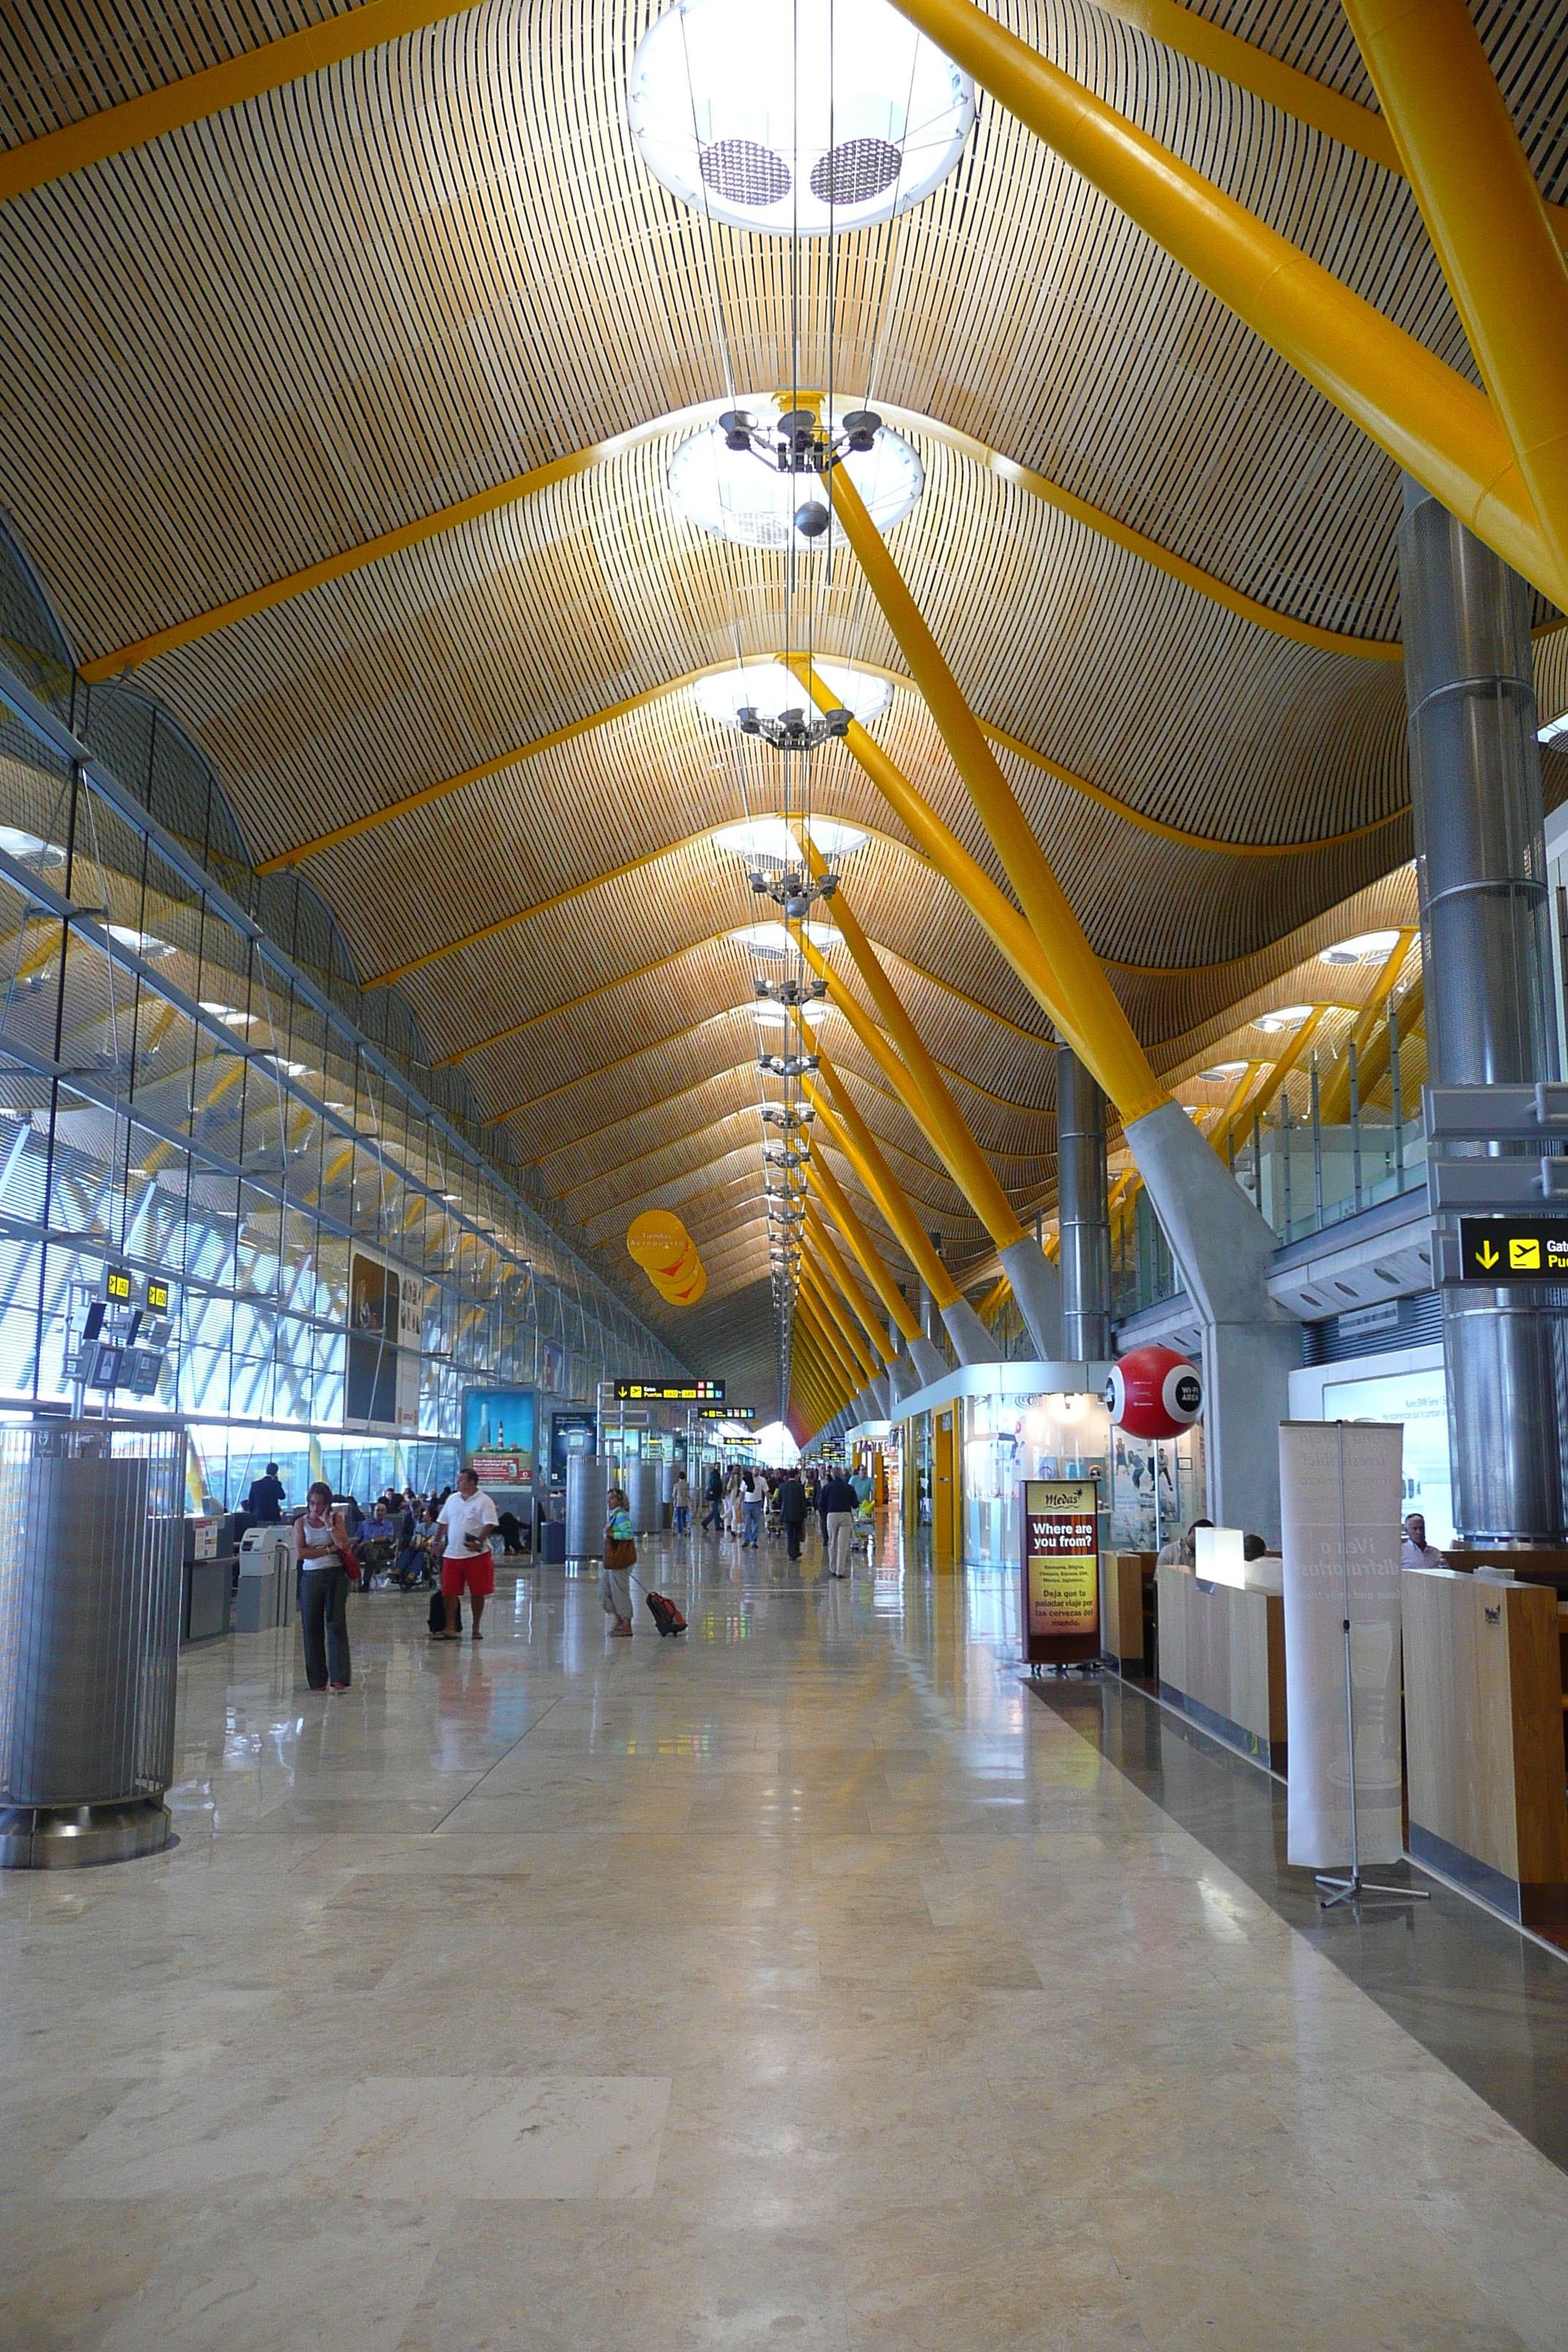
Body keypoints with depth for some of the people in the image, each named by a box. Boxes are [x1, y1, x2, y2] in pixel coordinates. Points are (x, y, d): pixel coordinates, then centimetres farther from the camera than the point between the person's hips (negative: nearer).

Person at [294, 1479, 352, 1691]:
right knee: (312, 1628, 2)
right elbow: (300, 1553, -7)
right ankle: (317, 1679, 10)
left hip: (336, 1576, -1)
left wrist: (327, 1522, -8)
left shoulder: (336, 1519, 5)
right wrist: (329, 1550, -9)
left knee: (336, 1625, -8)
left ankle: (339, 1678, -12)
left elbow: (343, 1544, -10)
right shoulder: (301, 1523, 5)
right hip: (311, 1577, 1)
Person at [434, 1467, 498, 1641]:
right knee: (448, 1592, 1)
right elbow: (443, 1522, 20)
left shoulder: (484, 1501, -5)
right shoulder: (452, 1499, 12)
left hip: (477, 1555, -4)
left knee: (477, 1593, 3)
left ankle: (476, 1628, 15)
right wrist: (442, 1539, 8)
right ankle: (449, 1629, 7)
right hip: (452, 1553, 5)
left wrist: (478, 1542, -24)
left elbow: (489, 1525, -12)